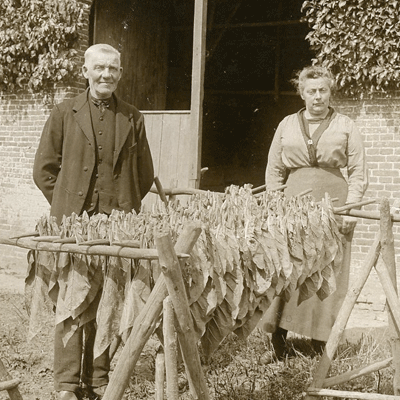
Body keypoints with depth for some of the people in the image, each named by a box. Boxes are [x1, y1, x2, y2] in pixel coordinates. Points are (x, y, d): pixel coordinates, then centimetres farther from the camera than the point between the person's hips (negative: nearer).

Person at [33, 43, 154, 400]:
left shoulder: (133, 119, 12)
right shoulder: (64, 113, 7)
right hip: (72, 223, -1)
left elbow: (145, 175, 18)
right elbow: (44, 169, 9)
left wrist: (124, 207, 9)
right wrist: (67, 207, 4)